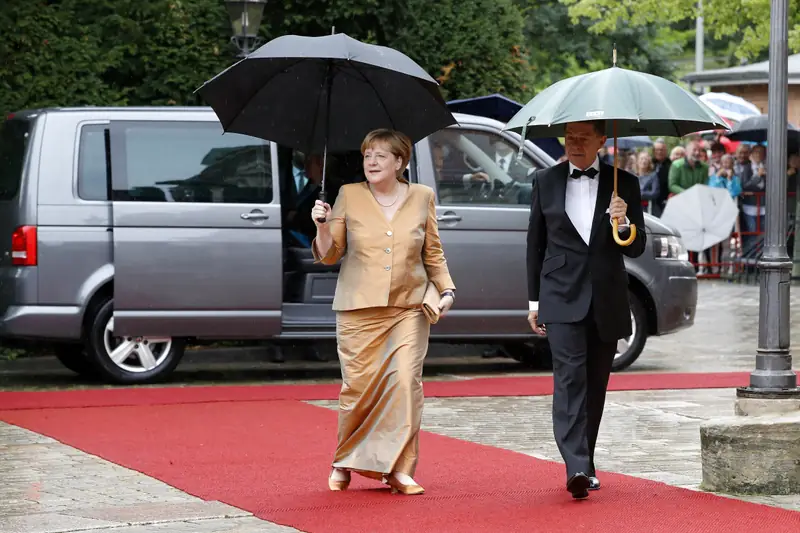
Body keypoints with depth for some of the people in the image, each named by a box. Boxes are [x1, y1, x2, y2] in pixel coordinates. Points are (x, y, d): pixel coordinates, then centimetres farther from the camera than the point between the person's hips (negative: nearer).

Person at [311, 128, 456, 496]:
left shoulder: (421, 197, 8)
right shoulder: (349, 196, 5)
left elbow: (434, 255, 15)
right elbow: (329, 255, 5)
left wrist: (447, 290, 2)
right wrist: (323, 228, -13)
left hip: (409, 308, 1)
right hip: (359, 310, -1)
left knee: (406, 383, -11)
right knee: (358, 387, -3)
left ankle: (399, 469, -4)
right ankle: (344, 464, 17)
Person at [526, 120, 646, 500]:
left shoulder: (623, 184, 5)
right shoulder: (545, 182, 6)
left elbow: (636, 248, 5)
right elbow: (535, 243, 12)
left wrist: (623, 224, -17)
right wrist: (534, 300, 9)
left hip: (606, 301, 2)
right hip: (562, 297, -2)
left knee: (595, 384, 8)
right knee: (570, 376, -16)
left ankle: (585, 466, 20)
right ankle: (576, 469, -26)